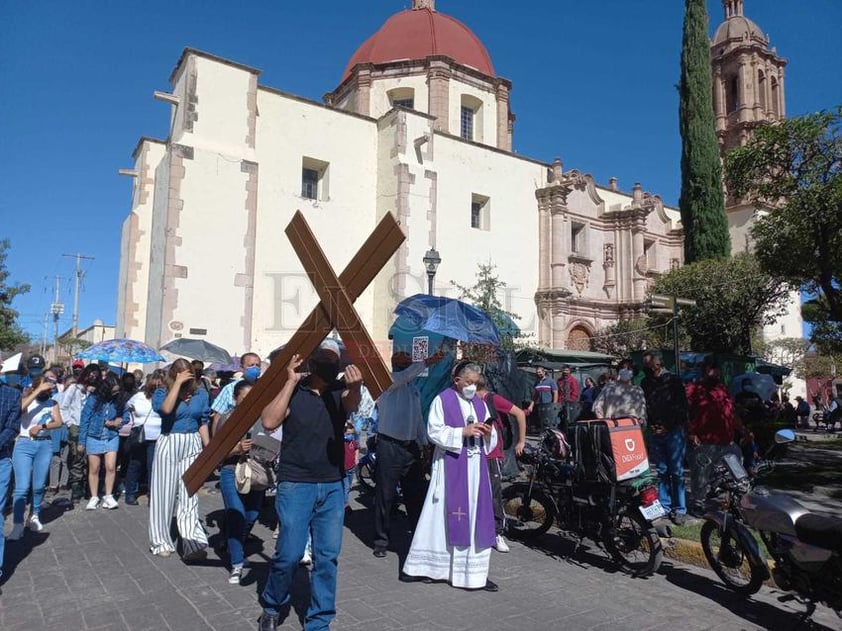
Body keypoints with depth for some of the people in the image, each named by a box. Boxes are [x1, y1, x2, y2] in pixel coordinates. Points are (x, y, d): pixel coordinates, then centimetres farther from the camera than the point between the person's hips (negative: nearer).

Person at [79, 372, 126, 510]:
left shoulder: (117, 400, -2)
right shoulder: (93, 399, -10)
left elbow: (121, 416, 13)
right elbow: (85, 420, -6)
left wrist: (117, 422, -10)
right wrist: (81, 442, -4)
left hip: (112, 438, 1)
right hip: (94, 438, -1)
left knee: (111, 467, -7)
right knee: (94, 469, 7)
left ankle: (108, 496, 6)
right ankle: (94, 497, 19)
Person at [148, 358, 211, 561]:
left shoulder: (200, 394, 5)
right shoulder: (162, 393, -2)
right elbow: (166, 408, -25)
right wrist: (178, 383, -21)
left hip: (193, 446, 2)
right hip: (169, 445, -1)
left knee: (189, 496, 0)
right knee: (164, 493, 8)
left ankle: (193, 545, -6)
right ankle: (161, 541, 23)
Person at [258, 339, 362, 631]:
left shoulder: (340, 391, 2)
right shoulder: (292, 391, -1)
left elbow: (351, 405, -22)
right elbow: (269, 421, -16)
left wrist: (354, 388, -44)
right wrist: (290, 381, -17)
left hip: (332, 486, 2)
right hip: (295, 484, -2)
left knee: (328, 556, 6)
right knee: (290, 553, -2)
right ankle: (271, 607, 27)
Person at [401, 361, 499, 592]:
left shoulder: (480, 404, 14)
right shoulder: (442, 400, -3)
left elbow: (491, 441, 17)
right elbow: (434, 431, -11)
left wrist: (488, 433, -6)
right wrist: (463, 432, -18)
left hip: (475, 468, 5)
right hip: (450, 466, -5)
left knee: (476, 518, 6)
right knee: (442, 516, -1)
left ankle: (476, 572, 15)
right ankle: (420, 566, 12)